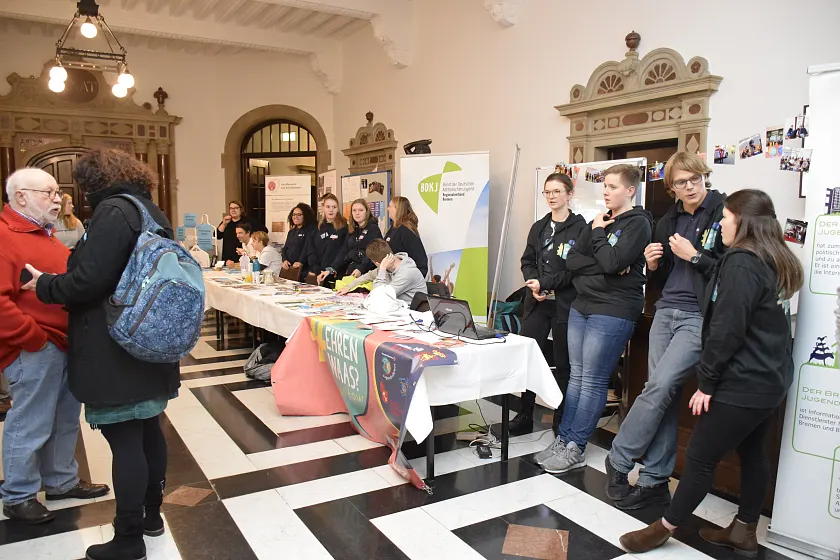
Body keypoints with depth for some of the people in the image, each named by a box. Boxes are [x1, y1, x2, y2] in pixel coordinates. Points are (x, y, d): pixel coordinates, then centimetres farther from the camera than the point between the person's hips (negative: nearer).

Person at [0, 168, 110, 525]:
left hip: (64, 344, 9)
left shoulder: (43, 235, 16)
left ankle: (61, 481, 34)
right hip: (34, 351, -9)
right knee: (30, 425, 3)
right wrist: (33, 337, -19)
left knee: (65, 418, 18)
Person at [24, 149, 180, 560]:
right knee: (147, 430, 17)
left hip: (115, 352, -9)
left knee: (124, 441, -1)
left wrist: (43, 285, -2)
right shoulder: (151, 212, 14)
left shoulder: (113, 211, -14)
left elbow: (88, 280, -20)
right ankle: (151, 514, 31)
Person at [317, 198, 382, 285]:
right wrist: (331, 269, 1)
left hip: (366, 274, -6)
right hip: (350, 274, 6)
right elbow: (344, 252, 13)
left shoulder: (373, 228, -4)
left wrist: (360, 269, -29)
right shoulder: (351, 230, 17)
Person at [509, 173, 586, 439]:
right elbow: (527, 262, 10)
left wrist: (545, 284, -16)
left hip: (565, 305, -5)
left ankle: (561, 422, 20)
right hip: (537, 303, 6)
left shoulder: (580, 227, -6)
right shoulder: (538, 227, 14)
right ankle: (524, 417, 20)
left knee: (563, 364, 6)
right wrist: (533, 285, -9)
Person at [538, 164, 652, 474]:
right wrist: (601, 264, -10)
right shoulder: (599, 221, 15)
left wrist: (597, 234, -6)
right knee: (576, 376, 11)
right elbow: (571, 260, 6)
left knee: (593, 380, -2)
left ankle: (575, 448, 7)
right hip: (582, 306, 7)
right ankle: (563, 438, 18)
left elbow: (613, 262, -20)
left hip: (613, 311, -7)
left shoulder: (638, 223, -6)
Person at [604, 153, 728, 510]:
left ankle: (619, 461, 4)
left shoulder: (724, 215, -6)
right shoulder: (668, 222, 14)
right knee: (663, 393, 5)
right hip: (665, 313, 6)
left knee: (659, 386, -14)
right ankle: (655, 482, 13)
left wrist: (695, 257, -15)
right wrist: (652, 266, 0)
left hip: (700, 317, -6)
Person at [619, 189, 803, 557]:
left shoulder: (741, 263, -19)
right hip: (770, 379, 10)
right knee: (752, 453, 17)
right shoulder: (775, 262, 10)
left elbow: (726, 329, -23)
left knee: (700, 457, 0)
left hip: (742, 384, -10)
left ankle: (665, 527, 12)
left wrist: (706, 381, -16)